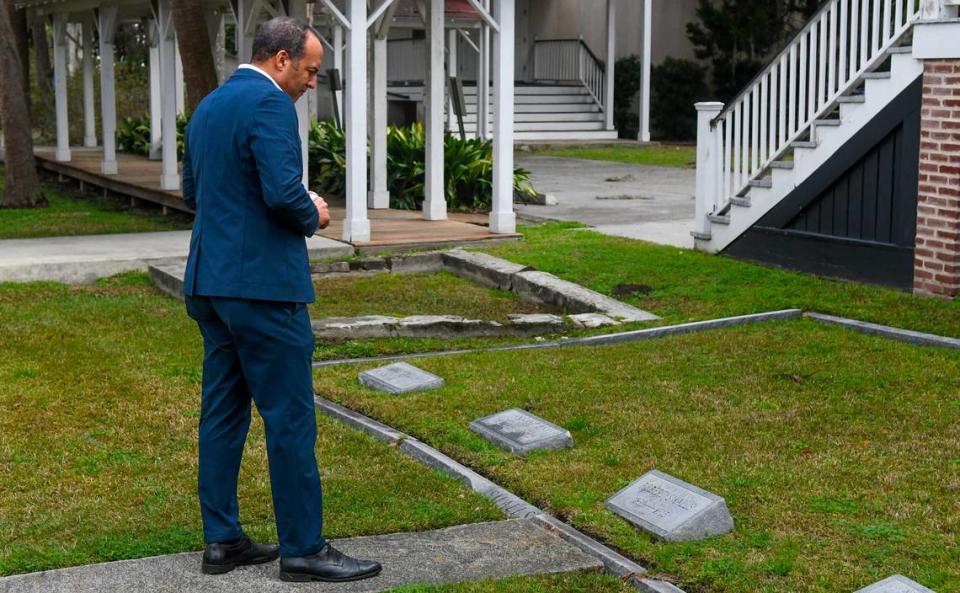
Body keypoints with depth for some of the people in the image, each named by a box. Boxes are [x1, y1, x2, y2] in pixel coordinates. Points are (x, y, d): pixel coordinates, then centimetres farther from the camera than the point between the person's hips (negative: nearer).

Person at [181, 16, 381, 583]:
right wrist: (312, 215, -3)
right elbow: (283, 192, -25)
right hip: (262, 283, -9)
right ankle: (304, 548, 6)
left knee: (223, 411, 13)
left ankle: (222, 540, 19)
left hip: (210, 282, 9)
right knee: (290, 416, -2)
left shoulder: (208, 106, 15)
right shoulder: (270, 103, -14)